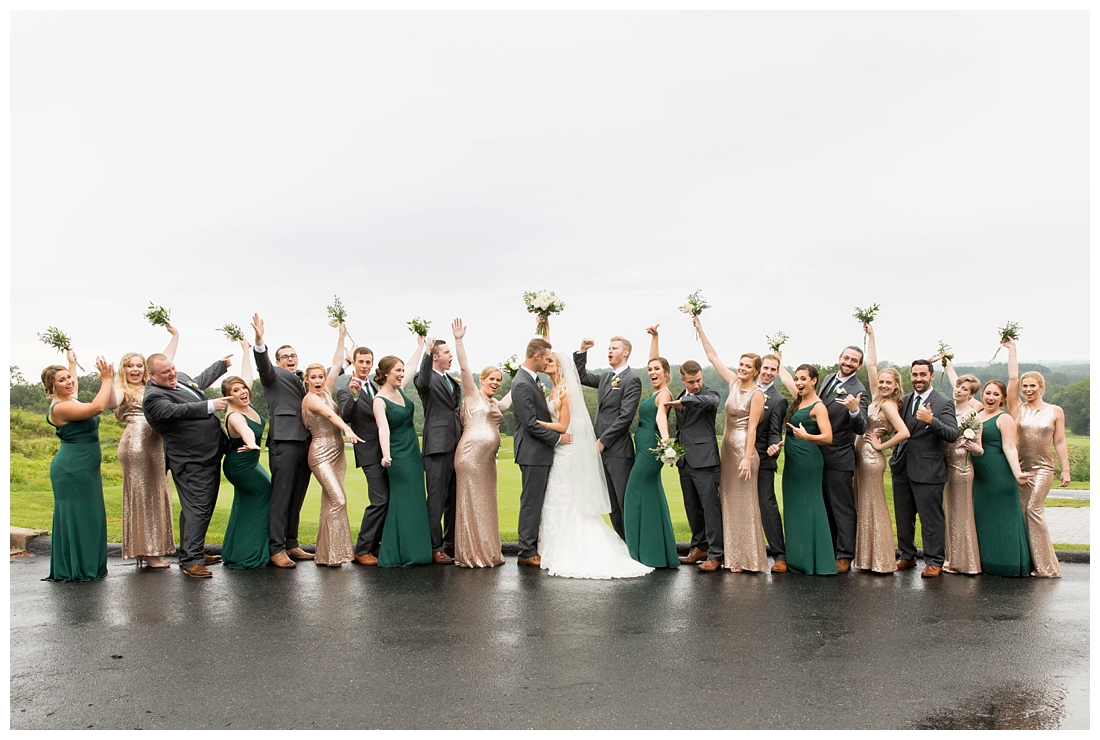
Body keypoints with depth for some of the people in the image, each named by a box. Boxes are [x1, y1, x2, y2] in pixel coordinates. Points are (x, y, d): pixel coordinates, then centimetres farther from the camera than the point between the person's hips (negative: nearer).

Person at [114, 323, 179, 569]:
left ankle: (153, 550, 13)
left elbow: (165, 361, 26)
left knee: (156, 495, 8)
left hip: (155, 445, 7)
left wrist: (175, 336, 27)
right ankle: (146, 552, -3)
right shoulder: (123, 391, 0)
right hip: (136, 444, -7)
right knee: (140, 495, -5)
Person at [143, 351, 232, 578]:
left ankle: (191, 552, 26)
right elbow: (179, 411, -31)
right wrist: (210, 406, -34)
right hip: (191, 462, -10)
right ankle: (191, 560, -8)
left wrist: (221, 364, 44)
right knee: (197, 510, -12)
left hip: (210, 456, 10)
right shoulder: (153, 397, -15)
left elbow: (200, 381, 33)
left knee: (203, 508, 16)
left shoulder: (181, 378, 13)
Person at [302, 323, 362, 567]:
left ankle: (324, 553, 12)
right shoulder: (310, 398, -10)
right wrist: (347, 429, -44)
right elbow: (329, 413, -28)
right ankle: (332, 554, -10)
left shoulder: (326, 392, 11)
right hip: (321, 452, -8)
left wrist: (341, 336, 10)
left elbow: (337, 364, 11)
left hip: (337, 451, 8)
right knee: (338, 500, -15)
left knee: (329, 502, 8)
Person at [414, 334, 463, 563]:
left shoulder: (453, 382, 20)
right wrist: (427, 352, -38)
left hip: (456, 446, 8)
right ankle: (435, 548, 2)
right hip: (437, 446, -8)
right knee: (437, 499, -4)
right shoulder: (426, 379, -5)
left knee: (454, 499, 13)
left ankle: (451, 544, 23)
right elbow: (423, 383, -30)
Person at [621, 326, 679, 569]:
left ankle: (643, 553, -3)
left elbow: (661, 415, -35)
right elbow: (653, 360, 20)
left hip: (651, 449, -10)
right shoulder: (657, 391, 11)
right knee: (651, 498, 12)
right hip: (646, 449, 10)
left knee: (636, 496, -7)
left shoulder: (664, 394, -13)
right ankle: (657, 553, 18)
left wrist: (664, 437, -51)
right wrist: (654, 336, 13)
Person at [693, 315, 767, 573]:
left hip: (743, 449, -7)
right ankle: (733, 554, 19)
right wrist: (699, 329, 7)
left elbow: (752, 427, -14)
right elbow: (712, 356, 10)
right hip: (727, 446, 7)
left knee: (743, 503, -2)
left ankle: (747, 559, 6)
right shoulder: (734, 382, 8)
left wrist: (747, 457, -20)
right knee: (728, 501, 10)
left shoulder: (756, 394, -9)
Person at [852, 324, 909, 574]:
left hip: (871, 458, -9)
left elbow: (904, 433, -26)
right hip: (863, 457, 9)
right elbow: (871, 365, 10)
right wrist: (871, 336, 8)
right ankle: (867, 557, 20)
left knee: (872, 507, -2)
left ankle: (880, 560, 5)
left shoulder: (888, 405, -15)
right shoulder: (877, 397, 7)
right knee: (863, 506, 13)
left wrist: (880, 445, -15)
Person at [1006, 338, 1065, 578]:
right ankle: (1027, 561, 10)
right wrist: (1012, 351, 6)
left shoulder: (1055, 411, 4)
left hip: (1042, 468, -2)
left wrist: (1066, 470, -3)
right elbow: (1012, 379, 0)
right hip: (1019, 467, 3)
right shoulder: (1018, 409, 5)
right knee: (1020, 512, 1)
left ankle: (1046, 566, -3)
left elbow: (1059, 442, 3)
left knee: (1033, 509, -11)